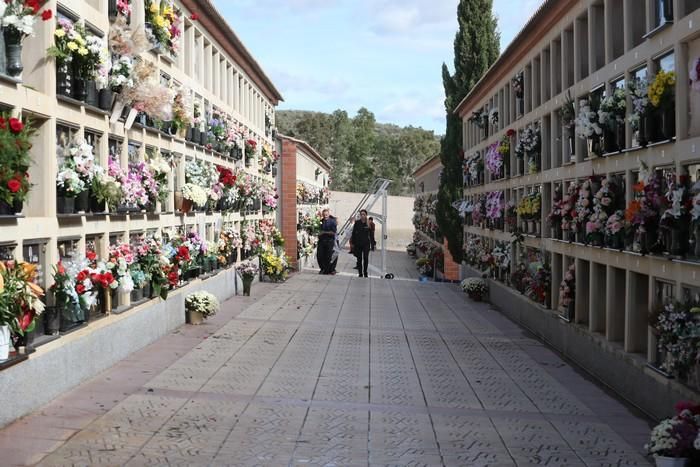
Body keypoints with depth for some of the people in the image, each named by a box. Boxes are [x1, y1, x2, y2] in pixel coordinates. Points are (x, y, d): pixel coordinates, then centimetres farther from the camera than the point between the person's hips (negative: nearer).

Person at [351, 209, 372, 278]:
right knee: (359, 258, 5)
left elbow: (371, 234, 4)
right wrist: (353, 243, -1)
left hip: (366, 244, 0)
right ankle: (360, 273, 12)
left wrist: (373, 244, 2)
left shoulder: (369, 224, 1)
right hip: (358, 243, 0)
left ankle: (365, 272, 10)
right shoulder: (357, 223, 0)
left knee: (366, 258, -3)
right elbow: (353, 233, 2)